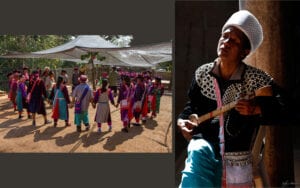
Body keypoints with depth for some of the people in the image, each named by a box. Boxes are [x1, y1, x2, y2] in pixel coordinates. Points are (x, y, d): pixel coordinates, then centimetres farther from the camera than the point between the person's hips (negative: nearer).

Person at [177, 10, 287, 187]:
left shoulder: (257, 80, -11)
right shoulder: (202, 74, -2)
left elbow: (278, 110, -5)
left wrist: (257, 109, -22)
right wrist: (184, 120, -4)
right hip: (205, 143, 1)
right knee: (197, 153, -28)